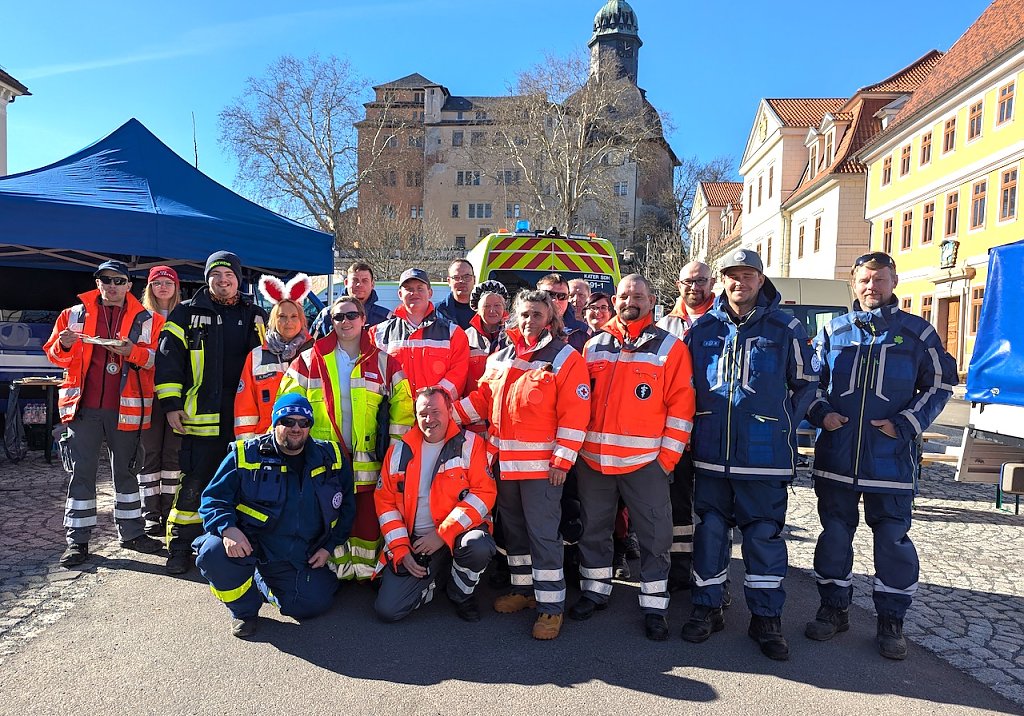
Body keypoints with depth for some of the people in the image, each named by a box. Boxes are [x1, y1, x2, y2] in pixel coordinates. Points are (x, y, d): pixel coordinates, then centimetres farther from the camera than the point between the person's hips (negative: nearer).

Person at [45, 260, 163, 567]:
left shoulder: (144, 319, 5)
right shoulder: (75, 314, 9)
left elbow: (156, 358, -1)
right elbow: (55, 355, 11)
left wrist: (132, 351, -20)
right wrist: (64, 345, -11)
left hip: (125, 408, -1)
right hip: (83, 406, 1)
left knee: (125, 470, 11)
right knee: (82, 472, 4)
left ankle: (132, 532, 21)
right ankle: (77, 540, 12)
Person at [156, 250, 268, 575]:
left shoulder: (255, 316, 12)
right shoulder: (188, 313, 4)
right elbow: (168, 359, 1)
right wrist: (171, 404, -6)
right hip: (201, 417, -3)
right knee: (194, 484, 0)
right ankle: (180, 548, 13)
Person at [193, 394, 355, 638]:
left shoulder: (331, 459, 2)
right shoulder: (246, 455, -5)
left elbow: (346, 507, 11)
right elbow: (213, 499, -5)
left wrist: (329, 547, 2)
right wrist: (228, 528, -26)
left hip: (303, 558, 3)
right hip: (249, 544, -2)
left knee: (314, 604, -13)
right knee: (213, 552, -32)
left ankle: (263, 582, 22)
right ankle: (244, 609, 1)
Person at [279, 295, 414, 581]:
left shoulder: (384, 363, 5)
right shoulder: (310, 360, 5)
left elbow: (402, 409, 7)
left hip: (367, 463, 0)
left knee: (367, 521, 1)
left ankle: (367, 573, 19)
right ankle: (334, 574, 23)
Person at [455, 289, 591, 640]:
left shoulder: (565, 358, -8)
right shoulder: (500, 358, 11)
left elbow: (574, 415, -12)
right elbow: (482, 398, 16)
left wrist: (561, 461, -15)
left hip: (542, 464, -6)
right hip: (504, 462, 6)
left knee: (543, 534, -1)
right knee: (513, 529, 18)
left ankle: (550, 605, 11)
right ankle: (523, 589, 34)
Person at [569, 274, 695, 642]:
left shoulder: (670, 348, -1)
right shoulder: (594, 346, 9)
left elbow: (681, 406, -5)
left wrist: (668, 456, -9)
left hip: (645, 460, -3)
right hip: (593, 457, 4)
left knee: (654, 535, 4)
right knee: (593, 529, 15)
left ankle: (654, 606, 18)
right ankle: (595, 590, 32)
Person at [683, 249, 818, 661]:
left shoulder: (785, 329, 0)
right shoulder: (702, 329, 6)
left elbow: (806, 384, 9)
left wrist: (783, 424, 3)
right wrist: (698, 422, 9)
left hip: (764, 454, -2)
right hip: (710, 452, 2)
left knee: (764, 534, 5)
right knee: (709, 529, 10)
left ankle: (766, 618, 20)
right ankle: (706, 608, 24)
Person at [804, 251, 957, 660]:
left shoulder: (917, 332, 3)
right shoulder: (833, 331, 7)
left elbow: (940, 384, 5)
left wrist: (905, 425, -7)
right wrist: (821, 412, -6)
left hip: (891, 458, -2)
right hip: (835, 455, 2)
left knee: (893, 539, 5)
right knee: (834, 534, 11)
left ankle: (891, 621, 21)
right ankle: (834, 609, 26)